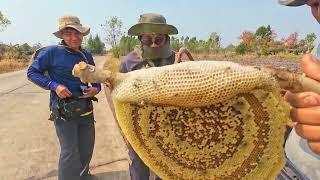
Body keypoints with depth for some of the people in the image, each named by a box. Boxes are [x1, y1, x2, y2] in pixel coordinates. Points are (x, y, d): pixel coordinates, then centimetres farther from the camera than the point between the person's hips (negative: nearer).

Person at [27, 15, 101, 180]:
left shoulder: (87, 55, 4)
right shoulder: (51, 52, -11)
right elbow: (32, 72, -4)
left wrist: (96, 89, -9)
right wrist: (54, 85, -18)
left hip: (86, 109, 6)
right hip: (63, 111, -5)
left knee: (87, 148, 20)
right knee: (69, 153, -2)